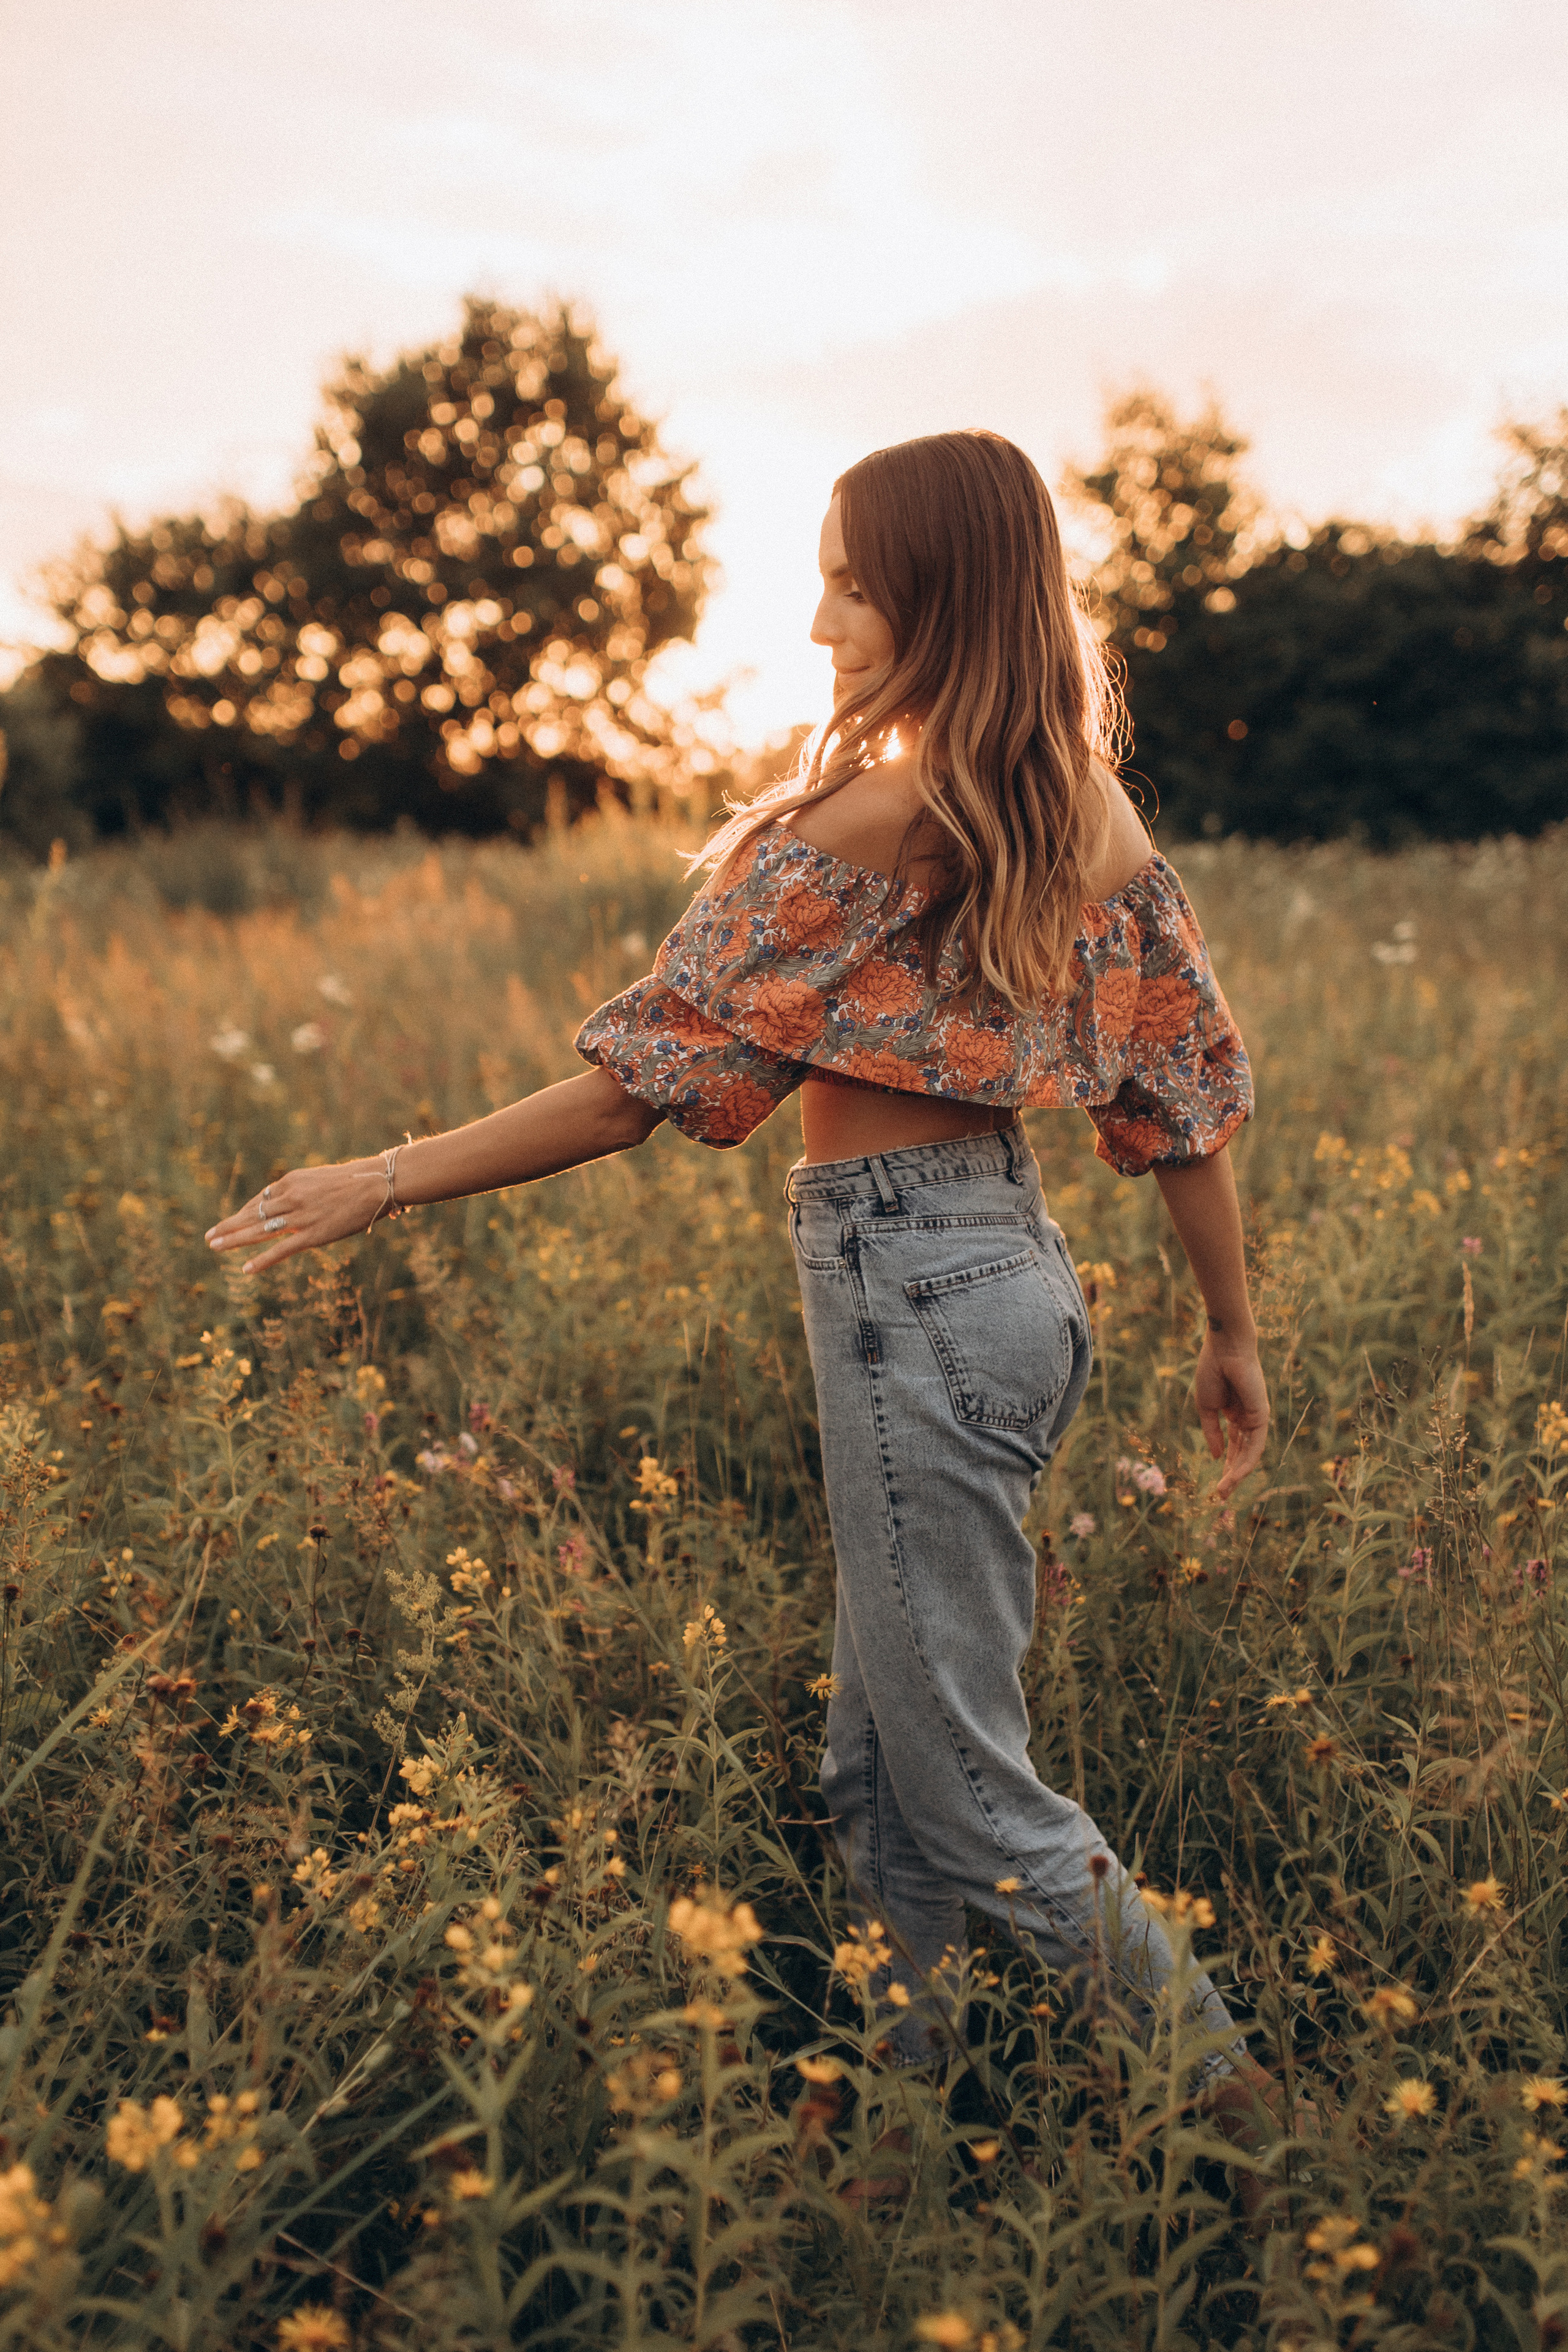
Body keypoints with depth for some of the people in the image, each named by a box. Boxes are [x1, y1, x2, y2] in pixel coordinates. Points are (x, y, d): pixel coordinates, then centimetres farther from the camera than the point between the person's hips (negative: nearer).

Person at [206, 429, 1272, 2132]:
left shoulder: (874, 814, -16)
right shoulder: (1095, 808, 7)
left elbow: (644, 1081, -16)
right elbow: (1185, 1087, 10)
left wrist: (385, 1182, -8)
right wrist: (1233, 1334, 19)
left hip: (908, 1283, -9)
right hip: (1017, 1260, 9)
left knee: (968, 1787, 6)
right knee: (877, 1765, 19)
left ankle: (1242, 2109, 18)